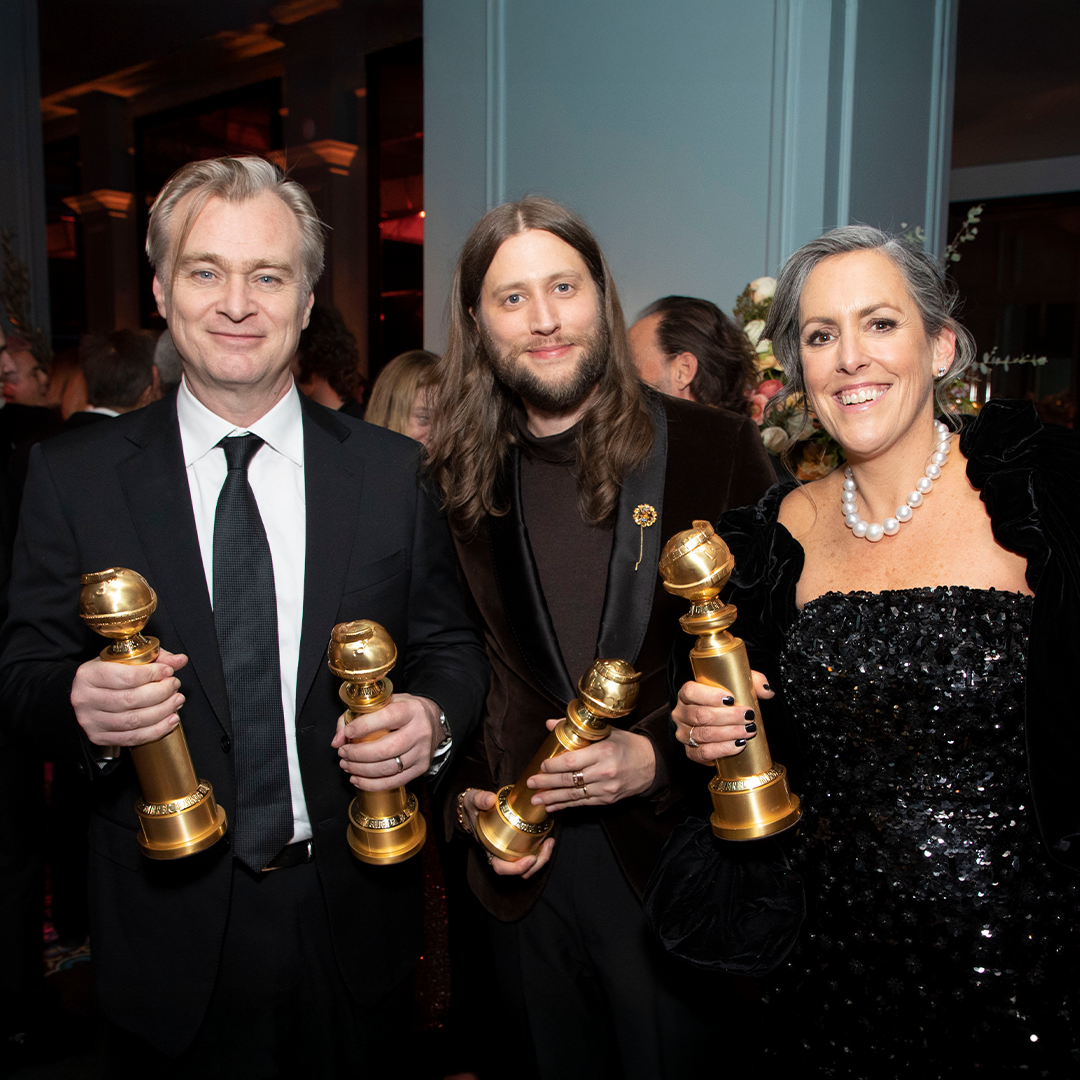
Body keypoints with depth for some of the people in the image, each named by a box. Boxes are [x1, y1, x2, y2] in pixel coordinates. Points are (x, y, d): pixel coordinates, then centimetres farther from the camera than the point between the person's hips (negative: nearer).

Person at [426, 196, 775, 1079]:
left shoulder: (716, 450, -9)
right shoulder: (456, 482, 1)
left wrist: (656, 758, -18)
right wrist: (467, 794, -4)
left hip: (670, 854, -2)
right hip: (524, 866, 3)